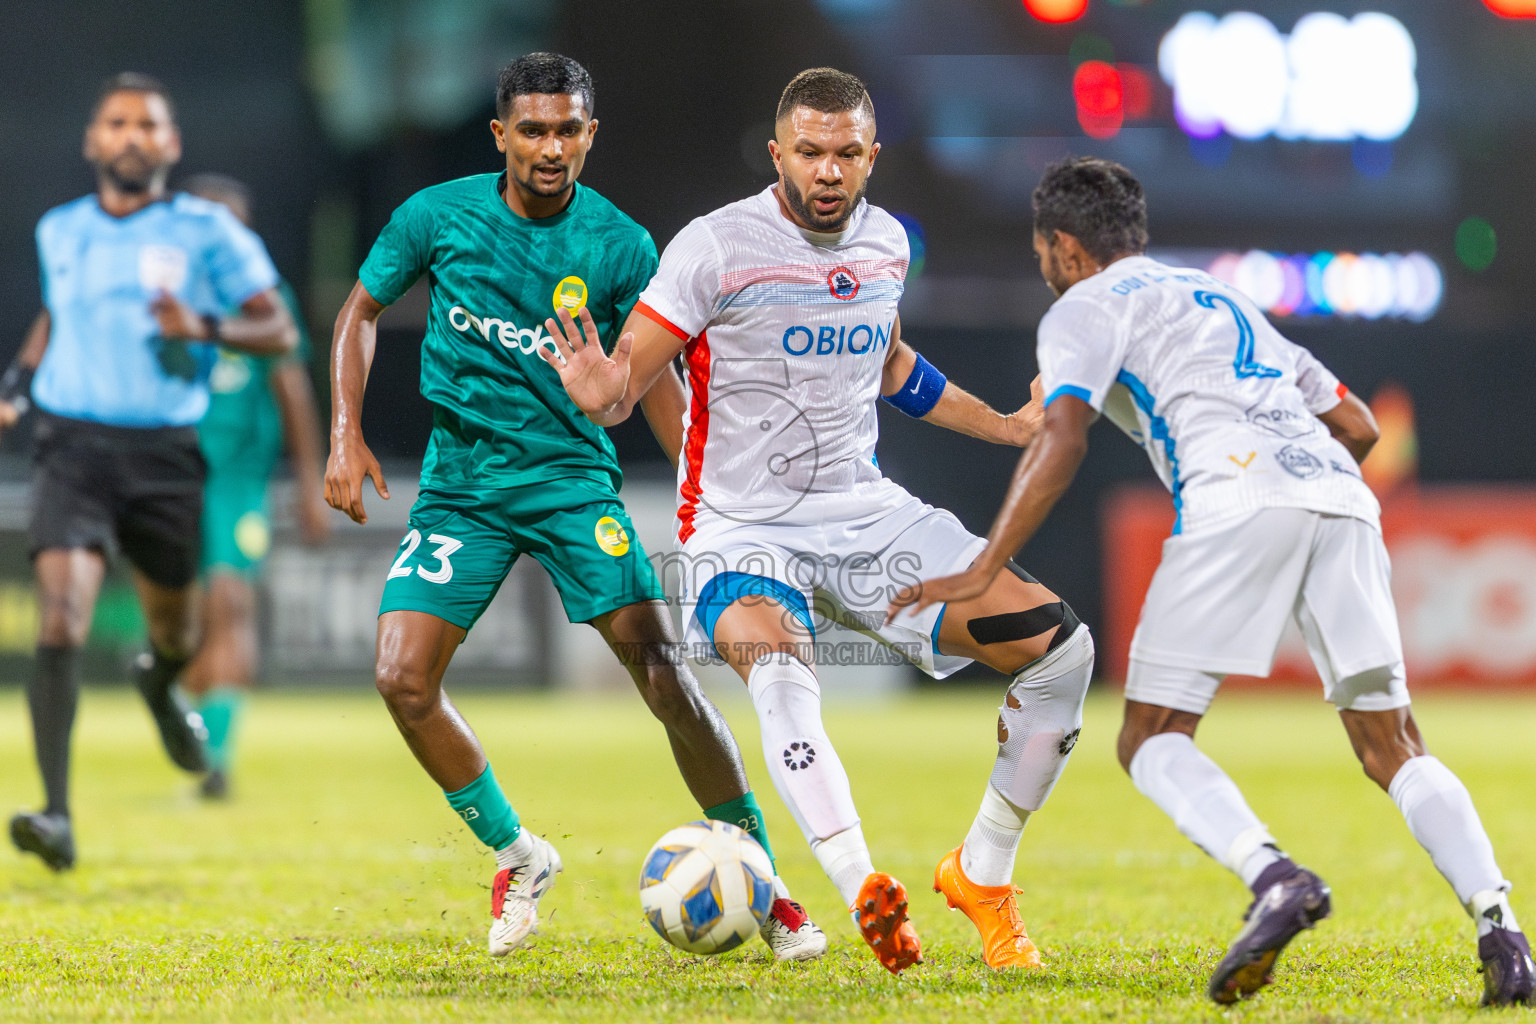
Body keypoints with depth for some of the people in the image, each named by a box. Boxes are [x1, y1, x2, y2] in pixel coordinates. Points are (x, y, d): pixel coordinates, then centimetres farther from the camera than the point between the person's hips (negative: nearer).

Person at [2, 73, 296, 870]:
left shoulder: (206, 232, -1)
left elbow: (279, 330, 0)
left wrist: (205, 329, -18)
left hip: (164, 453, 0)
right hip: (73, 446, 0)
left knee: (174, 626, 16)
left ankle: (160, 683, 57)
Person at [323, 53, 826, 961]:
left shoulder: (621, 246, -6)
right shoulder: (438, 216, -5)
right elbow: (363, 309, 11)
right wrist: (347, 435, 0)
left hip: (572, 475, -2)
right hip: (461, 481, 2)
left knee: (666, 674, -14)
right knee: (404, 678, -12)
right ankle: (517, 856, 11)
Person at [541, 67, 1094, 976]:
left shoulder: (885, 243, 6)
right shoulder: (717, 246, -13)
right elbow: (626, 374, -13)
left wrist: (1006, 426, 25)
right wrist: (606, 394, -37)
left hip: (864, 514, 6)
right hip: (743, 531, -5)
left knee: (1058, 644, -7)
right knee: (779, 672, -39)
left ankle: (983, 874, 9)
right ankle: (865, 893, -47)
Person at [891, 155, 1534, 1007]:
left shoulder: (1086, 308, 15)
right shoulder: (1227, 301, 35)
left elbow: (1062, 442, -3)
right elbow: (1357, 425, 33)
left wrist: (984, 570, -2)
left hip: (1239, 498, -6)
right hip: (1342, 500, 6)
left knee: (1152, 741, 0)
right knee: (1393, 748, 9)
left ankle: (1274, 879, -26)